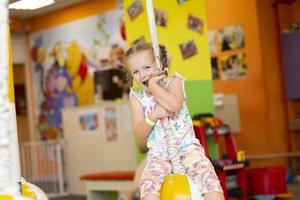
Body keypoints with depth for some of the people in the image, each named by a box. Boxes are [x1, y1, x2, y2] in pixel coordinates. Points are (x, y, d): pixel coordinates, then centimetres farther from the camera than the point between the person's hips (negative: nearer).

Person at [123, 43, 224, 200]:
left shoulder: (173, 81, 3)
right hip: (159, 155, 1)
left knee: (205, 171, -29)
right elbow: (139, 135, 0)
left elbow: (174, 104, -21)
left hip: (186, 147, -1)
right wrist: (153, 115, -16)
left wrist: (153, 86, -11)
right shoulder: (137, 98, 7)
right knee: (148, 184, -28)